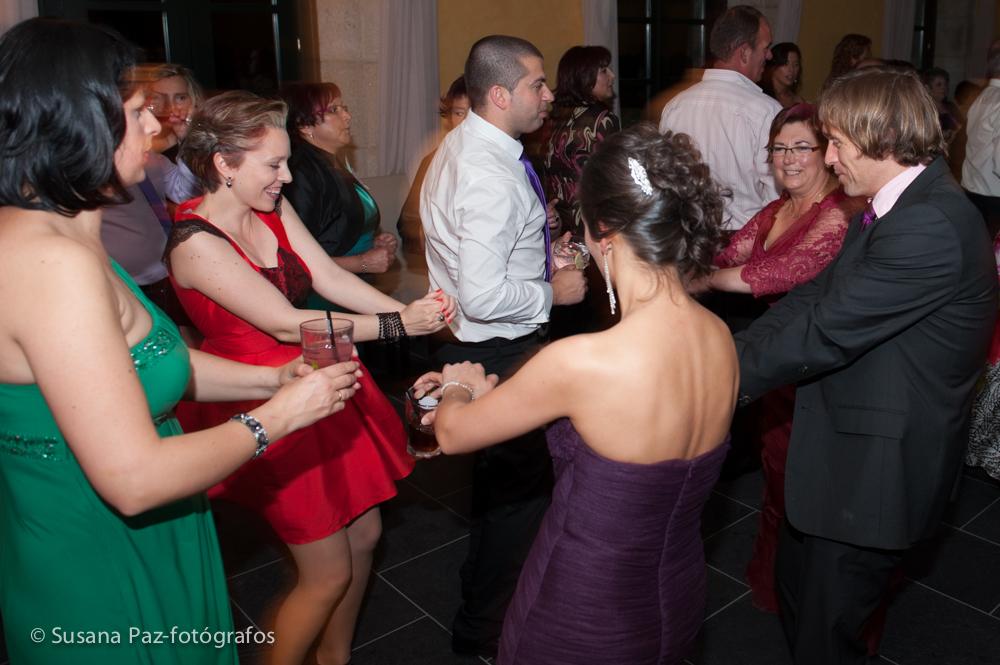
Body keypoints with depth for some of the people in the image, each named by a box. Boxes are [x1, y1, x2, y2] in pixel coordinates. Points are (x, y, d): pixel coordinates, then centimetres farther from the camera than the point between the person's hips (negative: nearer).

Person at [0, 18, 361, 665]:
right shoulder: (56, 262, -28)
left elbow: (145, 361, 10)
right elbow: (134, 478, -29)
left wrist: (272, 378, 3)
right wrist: (278, 416, -17)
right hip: (99, 575, -9)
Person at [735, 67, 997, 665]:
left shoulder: (930, 224, -26)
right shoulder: (899, 206, 6)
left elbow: (826, 331, -27)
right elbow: (817, 296, 1)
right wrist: (724, 353, -9)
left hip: (878, 471, -9)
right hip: (847, 451, 9)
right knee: (796, 584, 25)